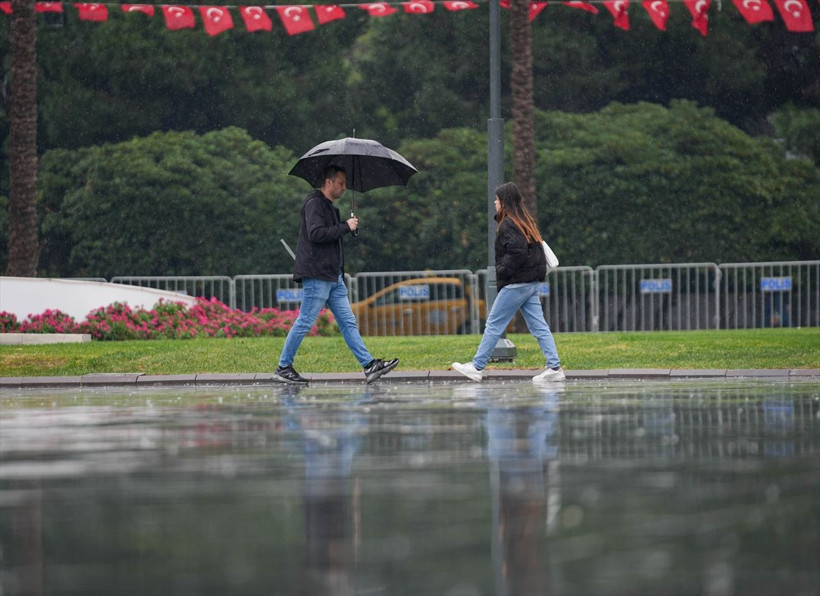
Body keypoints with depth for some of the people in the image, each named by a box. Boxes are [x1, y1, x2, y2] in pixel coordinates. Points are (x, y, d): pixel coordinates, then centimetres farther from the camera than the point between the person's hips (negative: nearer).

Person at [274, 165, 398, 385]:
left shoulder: (329, 206, 21)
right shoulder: (314, 204, -10)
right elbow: (316, 234, -23)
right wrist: (345, 227, -17)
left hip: (333, 276, 10)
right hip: (317, 275, -10)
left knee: (348, 322, 6)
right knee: (304, 322, -6)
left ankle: (369, 365, 3)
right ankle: (283, 368, 2)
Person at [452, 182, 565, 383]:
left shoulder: (508, 225, -13)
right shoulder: (525, 221, 15)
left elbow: (517, 253, -24)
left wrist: (502, 270, -12)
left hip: (516, 283, -9)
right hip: (531, 282, 9)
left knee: (494, 324, -1)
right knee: (538, 326, 6)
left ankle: (476, 367, 5)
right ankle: (554, 368, 0)